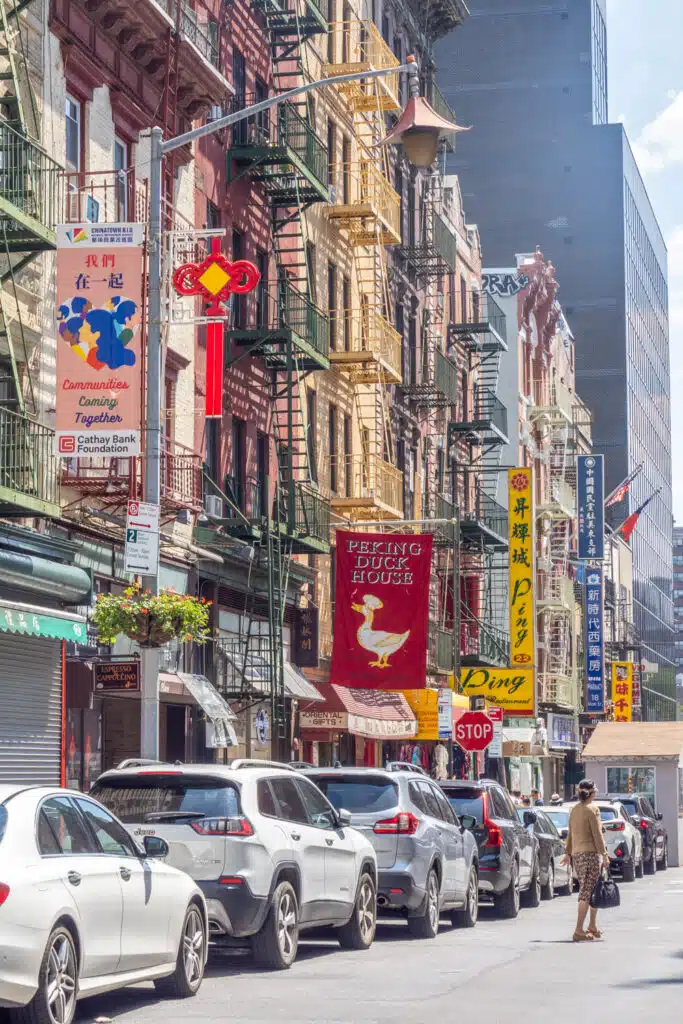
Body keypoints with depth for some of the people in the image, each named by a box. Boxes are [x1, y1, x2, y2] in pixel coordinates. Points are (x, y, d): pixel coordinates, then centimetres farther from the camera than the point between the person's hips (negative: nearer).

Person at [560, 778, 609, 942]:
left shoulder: (575, 810, 12)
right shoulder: (592, 809, -10)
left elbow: (570, 834, 17)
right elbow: (597, 835, -13)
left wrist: (567, 853, 23)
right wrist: (604, 855, -11)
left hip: (577, 854, 8)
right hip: (591, 853, -8)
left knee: (592, 891, 17)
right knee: (587, 893, -8)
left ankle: (592, 927, 20)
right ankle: (579, 931, -13)